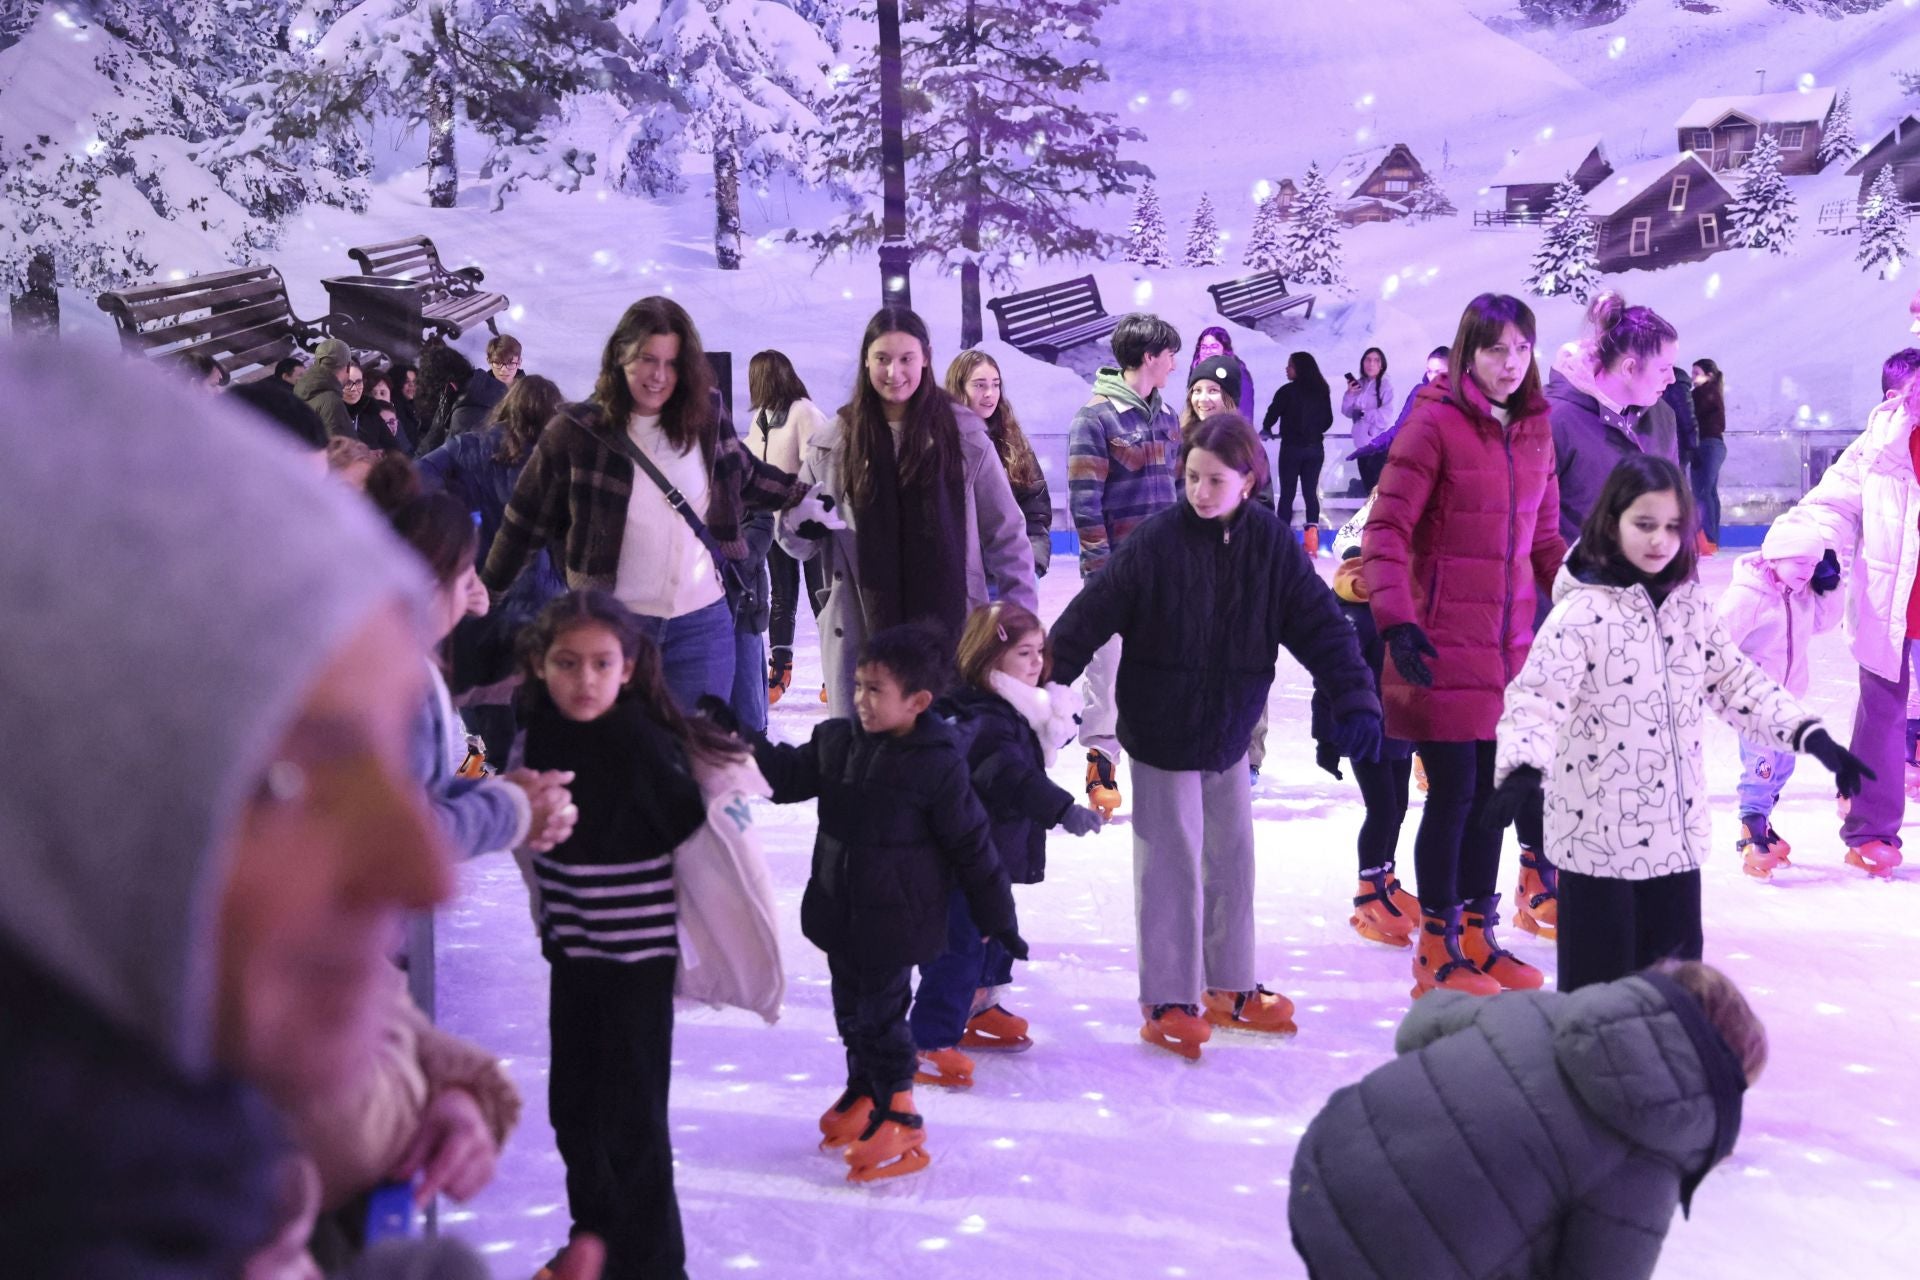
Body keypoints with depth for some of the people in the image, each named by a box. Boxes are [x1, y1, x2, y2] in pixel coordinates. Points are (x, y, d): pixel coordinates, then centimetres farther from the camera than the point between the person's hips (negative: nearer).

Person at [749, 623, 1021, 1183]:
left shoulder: (938, 765, -17)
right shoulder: (836, 741, -2)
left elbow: (971, 846, -10)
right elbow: (789, 776, 10)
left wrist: (998, 917, -3)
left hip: (896, 921, -6)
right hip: (838, 914, 6)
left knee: (880, 1015, -1)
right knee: (850, 1009, 19)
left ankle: (898, 1117, 15)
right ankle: (863, 1091, 39)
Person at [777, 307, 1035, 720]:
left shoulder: (964, 433, 0)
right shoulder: (832, 442, 4)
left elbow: (1005, 533, 5)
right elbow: (800, 544, 10)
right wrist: (798, 523, -13)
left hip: (950, 630, -1)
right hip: (859, 635, 1)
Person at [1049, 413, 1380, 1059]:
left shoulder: (1272, 544, -6)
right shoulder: (1156, 542, -17)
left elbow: (1320, 625, -4)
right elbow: (1091, 614, -14)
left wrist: (1355, 699, -12)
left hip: (1229, 732, 5)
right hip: (1161, 732, -4)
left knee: (1232, 857, 13)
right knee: (1171, 863, 0)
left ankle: (1229, 987, 29)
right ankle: (1167, 1002, 11)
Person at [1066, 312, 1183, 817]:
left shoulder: (1165, 415, 13)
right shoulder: (1095, 417, -10)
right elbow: (1084, 502, -13)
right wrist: (1102, 570, -15)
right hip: (1117, 570, -6)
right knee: (1107, 664, -1)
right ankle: (1101, 765, 7)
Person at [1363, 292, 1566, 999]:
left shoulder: (1533, 431, 10)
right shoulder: (1435, 422, -10)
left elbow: (1545, 540, 18)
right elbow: (1385, 531, -14)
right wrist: (1396, 620, -24)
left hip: (1509, 647, 6)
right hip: (1444, 648, -6)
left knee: (1493, 792, 13)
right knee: (1453, 792, -2)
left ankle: (1477, 938, 27)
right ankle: (1436, 950, 13)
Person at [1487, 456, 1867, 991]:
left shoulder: (1690, 606, 5)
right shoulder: (1582, 610, -15)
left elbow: (1737, 682, 12)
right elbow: (1535, 698, -23)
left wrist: (1810, 735, 3)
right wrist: (1522, 767, -40)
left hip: (1676, 831, 6)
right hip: (1598, 837, -6)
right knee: (1600, 984, 3)